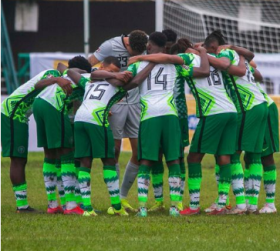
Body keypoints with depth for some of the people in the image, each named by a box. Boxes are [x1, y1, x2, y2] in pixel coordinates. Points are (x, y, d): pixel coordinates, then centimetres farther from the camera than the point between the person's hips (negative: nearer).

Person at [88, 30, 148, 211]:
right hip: (115, 103, -4)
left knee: (140, 152, 1)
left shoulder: (145, 44, -2)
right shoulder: (110, 46, -12)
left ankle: (123, 196, 16)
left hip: (135, 102, 4)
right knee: (114, 151, -3)